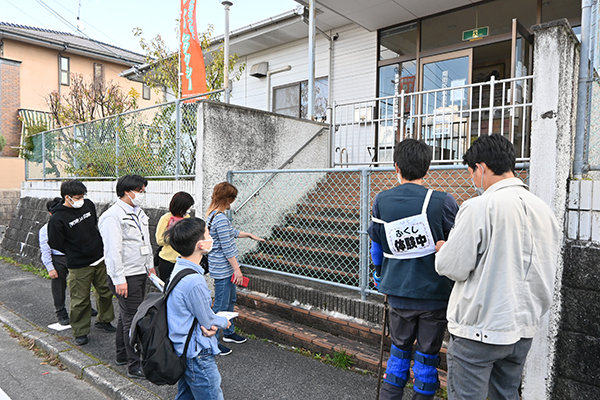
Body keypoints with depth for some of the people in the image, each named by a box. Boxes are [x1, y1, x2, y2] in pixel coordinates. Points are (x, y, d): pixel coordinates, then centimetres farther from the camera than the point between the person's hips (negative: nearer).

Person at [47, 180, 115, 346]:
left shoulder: (88, 204, 0)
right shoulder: (58, 219, -16)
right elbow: (55, 244, -7)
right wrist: (74, 253, 1)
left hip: (101, 260, 5)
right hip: (79, 267, -5)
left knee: (106, 292, 16)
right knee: (80, 300, 3)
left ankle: (103, 320, 36)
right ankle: (80, 332, 20)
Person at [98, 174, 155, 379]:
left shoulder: (138, 212, 12)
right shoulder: (113, 216, -17)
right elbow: (113, 250, -21)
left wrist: (149, 265, 22)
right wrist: (119, 279, -21)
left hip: (140, 273, 9)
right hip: (126, 277, -9)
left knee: (127, 315, 19)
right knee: (132, 319, -4)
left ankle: (122, 356, 34)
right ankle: (135, 366, 6)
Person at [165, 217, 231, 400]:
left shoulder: (179, 268, 1)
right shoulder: (194, 281, -29)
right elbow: (208, 321, -17)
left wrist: (211, 323, -9)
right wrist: (224, 321, 3)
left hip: (182, 349, 10)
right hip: (197, 356, -9)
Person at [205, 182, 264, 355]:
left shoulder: (212, 214, 9)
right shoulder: (221, 218, -23)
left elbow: (231, 232, 22)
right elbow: (227, 248, -22)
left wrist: (250, 235, 27)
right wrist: (237, 269, -16)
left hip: (221, 267, 11)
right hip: (223, 269, -11)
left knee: (230, 300, 22)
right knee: (221, 305, 1)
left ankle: (228, 333, 37)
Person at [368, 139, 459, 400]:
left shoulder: (381, 201, -6)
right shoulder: (442, 202, -14)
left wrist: (379, 274, 23)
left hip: (399, 294, 2)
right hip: (435, 295, -2)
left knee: (399, 349, 20)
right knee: (427, 355, 15)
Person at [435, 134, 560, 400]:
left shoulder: (479, 207, -19)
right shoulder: (544, 209, 4)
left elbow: (453, 267, -17)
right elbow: (545, 270, 12)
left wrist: (443, 249, 3)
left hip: (478, 329, -7)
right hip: (523, 329, 8)